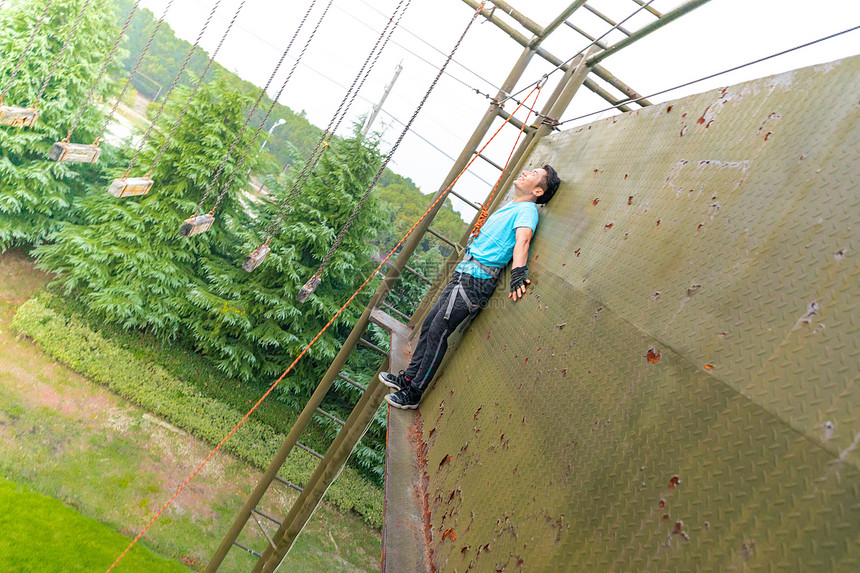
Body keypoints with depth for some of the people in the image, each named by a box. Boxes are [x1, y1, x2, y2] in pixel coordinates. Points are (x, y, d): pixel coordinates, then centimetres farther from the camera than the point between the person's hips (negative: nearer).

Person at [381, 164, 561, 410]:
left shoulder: (527, 209, -9)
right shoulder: (508, 206, 18)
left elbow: (522, 239, -28)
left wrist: (518, 272, -42)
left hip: (477, 280, -9)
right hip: (462, 273, 9)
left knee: (437, 332, -8)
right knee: (429, 325, 12)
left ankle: (413, 394, 3)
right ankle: (409, 378, 25)